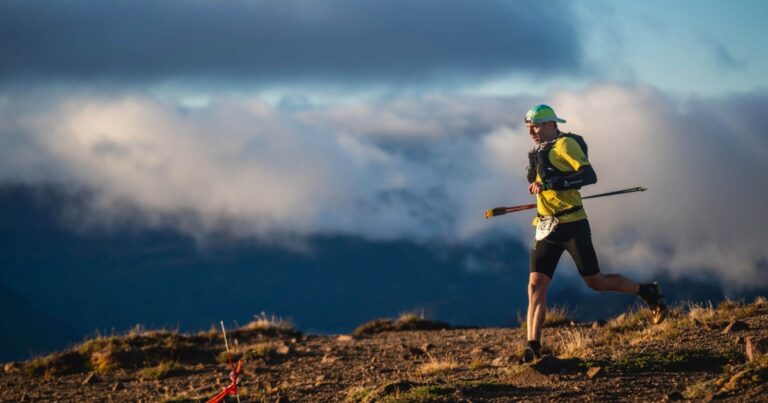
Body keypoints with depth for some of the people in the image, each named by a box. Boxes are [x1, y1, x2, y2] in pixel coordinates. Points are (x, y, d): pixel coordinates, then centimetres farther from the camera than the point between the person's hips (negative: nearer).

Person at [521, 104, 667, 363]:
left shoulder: (564, 144, -10)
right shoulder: (541, 151, 16)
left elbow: (589, 175, -23)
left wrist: (551, 184, -28)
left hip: (571, 225, -7)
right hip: (547, 229, 8)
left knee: (595, 282, 2)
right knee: (535, 286, -5)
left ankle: (648, 292, 23)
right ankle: (533, 347, -6)